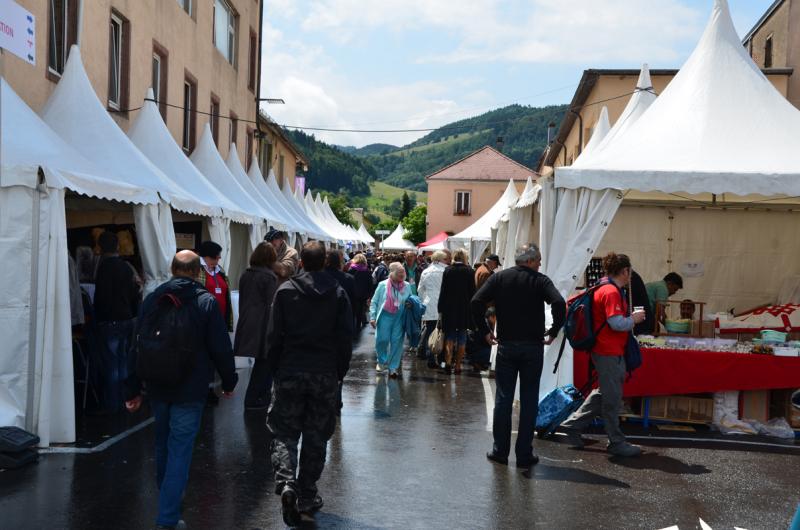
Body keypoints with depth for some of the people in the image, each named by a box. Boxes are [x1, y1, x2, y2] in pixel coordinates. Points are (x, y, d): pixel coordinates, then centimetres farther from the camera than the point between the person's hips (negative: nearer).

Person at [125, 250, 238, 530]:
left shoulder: (152, 299, 3)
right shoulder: (207, 302, -8)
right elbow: (221, 348, -8)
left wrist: (134, 389, 11)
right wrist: (228, 382, 6)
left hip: (157, 388, 4)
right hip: (190, 391, -4)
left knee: (163, 444, 21)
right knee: (180, 451, -3)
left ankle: (167, 501, 38)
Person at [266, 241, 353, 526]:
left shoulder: (285, 291, -3)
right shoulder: (338, 294, 0)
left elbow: (274, 336, -2)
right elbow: (345, 339, 0)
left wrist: (275, 370, 8)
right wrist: (339, 373, 9)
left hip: (290, 372, -1)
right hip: (325, 374, 1)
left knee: (284, 433, 6)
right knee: (316, 437, 10)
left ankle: (286, 482, -16)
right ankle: (307, 497, 15)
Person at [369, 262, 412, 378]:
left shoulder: (407, 286, 4)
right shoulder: (383, 285, -1)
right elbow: (374, 302, 3)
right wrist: (372, 317, -3)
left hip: (399, 318, 1)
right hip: (385, 316, -1)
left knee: (397, 342, 0)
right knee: (382, 339, -3)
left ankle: (393, 367, 11)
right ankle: (382, 361, 24)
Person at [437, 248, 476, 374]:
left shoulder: (448, 271, -4)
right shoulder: (469, 271, -6)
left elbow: (443, 291, -2)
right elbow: (472, 291, -3)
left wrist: (441, 307, 3)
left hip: (449, 308, 1)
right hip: (465, 309, 0)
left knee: (449, 336, 10)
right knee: (462, 338, 9)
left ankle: (448, 361, -8)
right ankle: (457, 365, 10)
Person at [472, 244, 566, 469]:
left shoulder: (499, 278, 3)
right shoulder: (540, 280, -4)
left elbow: (476, 303, -7)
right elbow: (559, 304, -19)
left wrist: (485, 331, 2)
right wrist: (553, 332, -7)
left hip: (506, 346, 2)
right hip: (533, 347, -2)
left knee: (503, 399, 9)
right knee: (529, 400, 5)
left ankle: (500, 450, 13)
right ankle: (524, 454, 7)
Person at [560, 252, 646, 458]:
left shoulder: (606, 289, 14)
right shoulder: (612, 292, -18)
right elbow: (617, 323, -24)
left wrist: (630, 317, 14)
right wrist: (634, 319, -8)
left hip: (607, 350, 11)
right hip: (609, 353, -11)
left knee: (604, 393, 20)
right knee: (612, 399, 1)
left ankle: (573, 425, 24)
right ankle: (616, 443, 11)